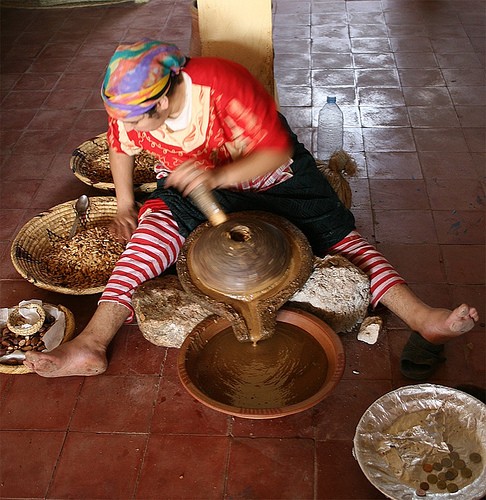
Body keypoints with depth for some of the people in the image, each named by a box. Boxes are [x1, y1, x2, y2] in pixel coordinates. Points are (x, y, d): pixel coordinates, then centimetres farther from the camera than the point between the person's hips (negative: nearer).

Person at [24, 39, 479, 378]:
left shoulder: (223, 84, -31)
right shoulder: (128, 103, -16)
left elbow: (278, 151, -28)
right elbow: (120, 146, 8)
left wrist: (217, 176, -43)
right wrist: (124, 205, 4)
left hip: (269, 176, -2)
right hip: (187, 191, 2)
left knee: (338, 235, -16)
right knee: (156, 227, -27)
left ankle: (424, 319, -19)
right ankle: (90, 345, -32)